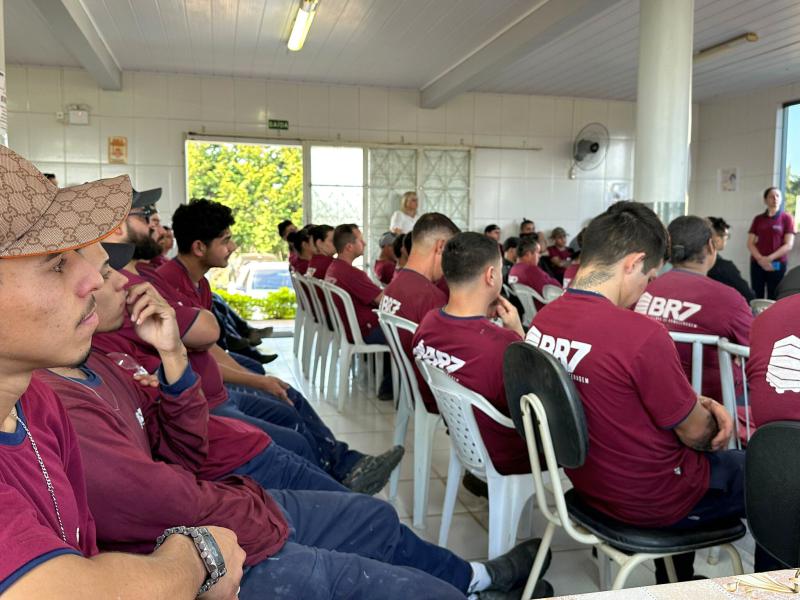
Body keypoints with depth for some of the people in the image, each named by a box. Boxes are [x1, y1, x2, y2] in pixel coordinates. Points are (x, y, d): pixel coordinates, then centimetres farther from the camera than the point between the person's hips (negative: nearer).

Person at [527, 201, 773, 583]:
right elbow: (697, 435, -15)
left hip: (588, 481, 7)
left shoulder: (543, 320, -7)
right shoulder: (641, 334, -32)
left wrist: (702, 403, 0)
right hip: (651, 499, -7)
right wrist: (709, 415, 6)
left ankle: (675, 582, 44)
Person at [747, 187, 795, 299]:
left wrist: (770, 258, -13)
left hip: (777, 264, -2)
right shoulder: (758, 219, 10)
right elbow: (750, 243, 6)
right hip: (757, 263, 2)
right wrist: (760, 259, -10)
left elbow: (788, 245, -4)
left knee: (773, 298, -2)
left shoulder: (787, 218, 2)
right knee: (756, 298, -1)